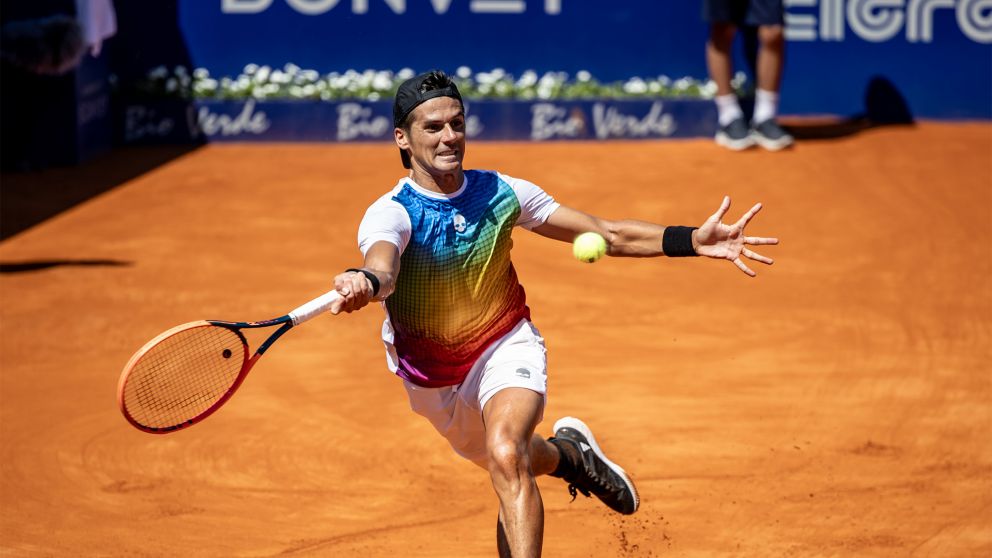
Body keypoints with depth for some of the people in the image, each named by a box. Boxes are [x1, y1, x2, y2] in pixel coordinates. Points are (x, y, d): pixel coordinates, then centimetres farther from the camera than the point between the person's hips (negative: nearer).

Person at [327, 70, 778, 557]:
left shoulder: (500, 193, -14)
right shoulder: (390, 213, -24)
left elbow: (607, 235, -8)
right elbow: (383, 270, -48)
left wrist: (693, 240, -21)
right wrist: (364, 283, -75)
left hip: (506, 346, -1)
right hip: (432, 379, 1)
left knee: (507, 457, -30)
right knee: (511, 473, 21)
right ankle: (567, 453, 55)